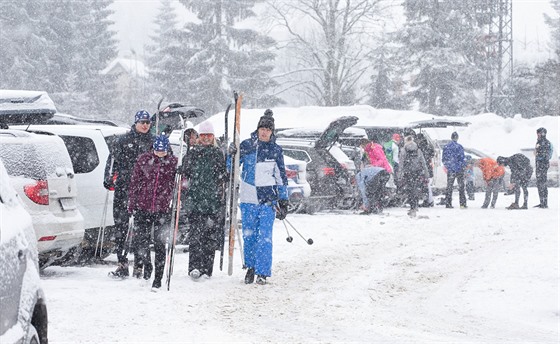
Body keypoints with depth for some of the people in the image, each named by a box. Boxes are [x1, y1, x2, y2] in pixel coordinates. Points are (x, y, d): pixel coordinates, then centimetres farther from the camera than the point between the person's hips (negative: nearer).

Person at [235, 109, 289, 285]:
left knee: (264, 236, -7)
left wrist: (283, 201, 6)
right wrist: (231, 155, -11)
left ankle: (262, 272, -3)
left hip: (268, 198, -1)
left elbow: (281, 176, 9)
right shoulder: (246, 145, 3)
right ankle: (250, 266, 23)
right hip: (248, 198, 1)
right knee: (249, 235, 5)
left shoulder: (275, 150, 3)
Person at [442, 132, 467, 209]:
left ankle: (448, 203, 6)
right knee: (461, 187, 6)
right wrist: (462, 166, 2)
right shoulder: (459, 147, -11)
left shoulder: (446, 147, 3)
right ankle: (462, 203, 3)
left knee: (449, 186, 10)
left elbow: (443, 159, 6)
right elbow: (462, 159, -11)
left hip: (450, 170, 3)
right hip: (459, 170, -3)